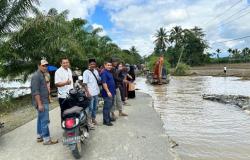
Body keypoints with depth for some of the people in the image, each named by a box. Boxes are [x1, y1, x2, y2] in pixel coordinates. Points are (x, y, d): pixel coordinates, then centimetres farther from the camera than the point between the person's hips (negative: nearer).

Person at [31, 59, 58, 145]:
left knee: (41, 119, 16)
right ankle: (47, 139, 0)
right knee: (45, 120, -7)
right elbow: (35, 91, -22)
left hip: (44, 101, 10)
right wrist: (39, 104, -25)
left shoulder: (42, 75, 16)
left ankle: (40, 136, 26)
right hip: (41, 102, -10)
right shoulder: (36, 76, -15)